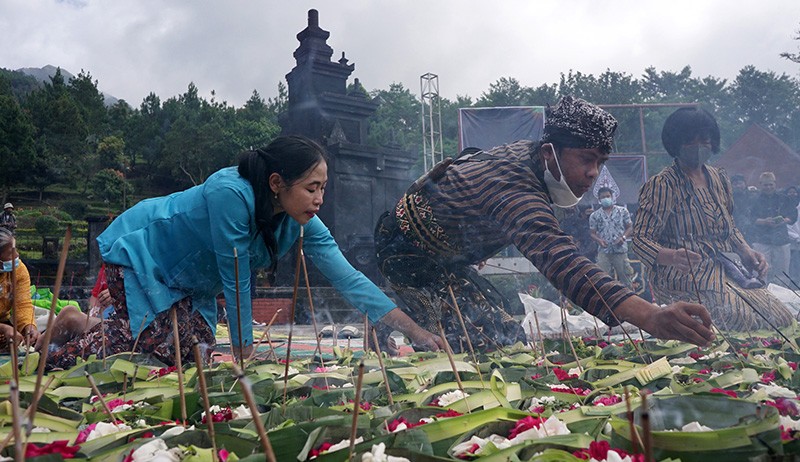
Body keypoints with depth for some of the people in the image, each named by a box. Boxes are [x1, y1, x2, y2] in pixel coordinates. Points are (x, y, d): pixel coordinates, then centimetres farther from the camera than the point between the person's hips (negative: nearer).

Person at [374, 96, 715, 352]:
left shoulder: (526, 153, -5)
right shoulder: (517, 192, -37)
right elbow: (562, 263, -52)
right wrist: (650, 316, -63)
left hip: (445, 255, 10)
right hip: (410, 255, -10)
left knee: (510, 340, 11)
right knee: (487, 346, -21)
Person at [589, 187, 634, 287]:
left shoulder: (622, 211, 4)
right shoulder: (595, 215, 4)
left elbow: (630, 227, 6)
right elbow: (593, 233, 7)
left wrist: (623, 237, -12)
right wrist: (599, 240, -14)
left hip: (620, 250, 0)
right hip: (603, 251, 0)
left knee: (624, 277, 8)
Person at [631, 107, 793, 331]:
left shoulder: (719, 178, 14)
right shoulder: (661, 185, -8)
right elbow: (641, 239, -13)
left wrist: (747, 252, 6)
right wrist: (672, 257, -33)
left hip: (727, 272, 7)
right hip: (686, 277, -7)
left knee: (782, 320, -11)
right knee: (746, 320, -27)